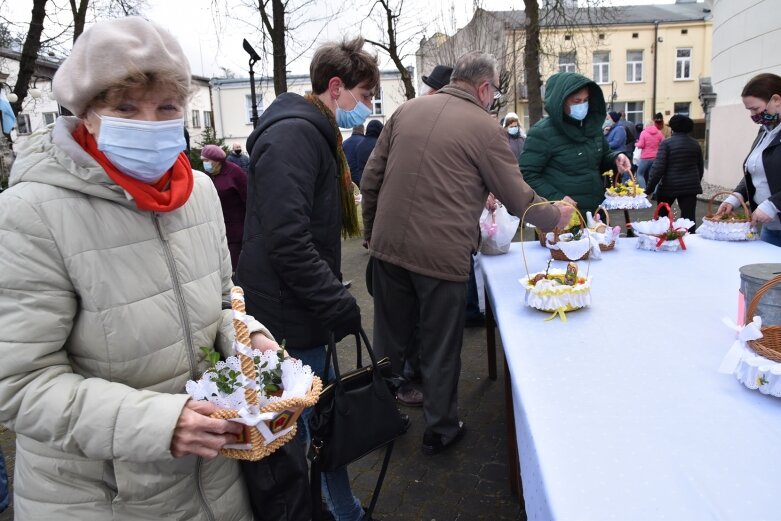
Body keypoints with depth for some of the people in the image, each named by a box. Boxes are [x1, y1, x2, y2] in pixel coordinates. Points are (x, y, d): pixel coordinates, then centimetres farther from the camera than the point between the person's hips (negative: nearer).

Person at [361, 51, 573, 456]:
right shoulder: (484, 127, -5)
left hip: (388, 245, 5)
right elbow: (519, 199, -1)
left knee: (389, 339, 19)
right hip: (442, 254, -4)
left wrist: (372, 233, 19)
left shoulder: (407, 110, 8)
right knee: (440, 347, 12)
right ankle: (439, 430, 30)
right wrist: (556, 217, 17)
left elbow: (370, 178, 9)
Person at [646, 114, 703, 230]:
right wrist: (696, 182, 30)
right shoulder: (695, 144, 8)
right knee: (688, 217, 1)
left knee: (662, 215, 18)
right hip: (690, 186, 3)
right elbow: (700, 167, 16)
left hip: (669, 185, -3)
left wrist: (650, 187, -11)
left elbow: (658, 167, -15)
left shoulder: (666, 143, -8)